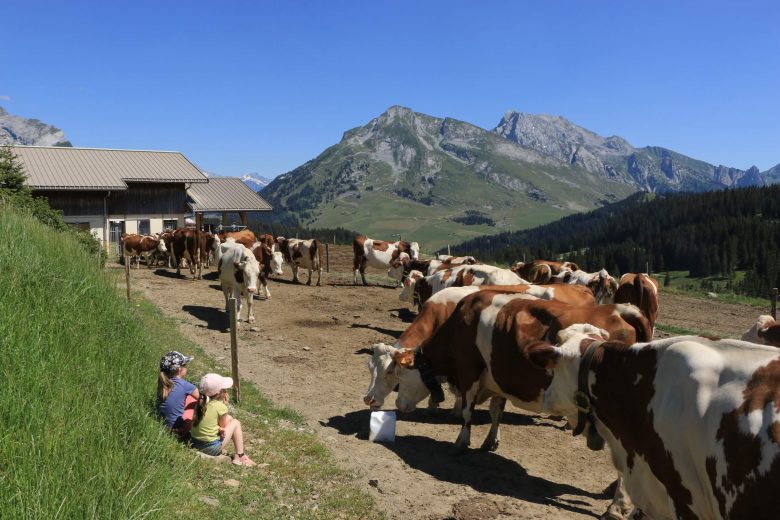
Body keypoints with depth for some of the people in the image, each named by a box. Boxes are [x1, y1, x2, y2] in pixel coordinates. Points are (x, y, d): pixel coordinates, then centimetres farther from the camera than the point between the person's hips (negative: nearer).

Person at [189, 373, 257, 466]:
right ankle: (240, 456, 12)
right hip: (211, 448, -7)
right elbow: (223, 427, -1)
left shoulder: (201, 402, 1)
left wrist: (219, 428, -3)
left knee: (229, 418, 20)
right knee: (235, 423, 11)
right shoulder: (220, 407, -17)